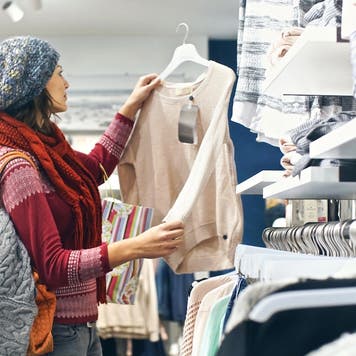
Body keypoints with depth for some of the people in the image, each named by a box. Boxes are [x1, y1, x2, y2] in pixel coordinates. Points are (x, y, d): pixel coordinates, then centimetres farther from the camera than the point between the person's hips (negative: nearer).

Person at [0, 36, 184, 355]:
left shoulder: (42, 145, 8)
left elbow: (94, 167, 29)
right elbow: (52, 265, -24)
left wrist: (132, 107, 31)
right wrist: (134, 248, -31)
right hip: (56, 330, -9)